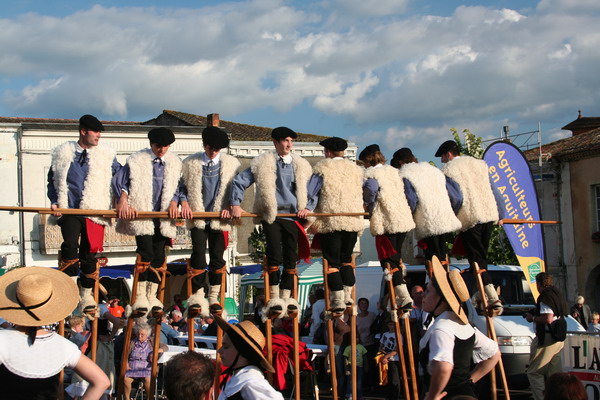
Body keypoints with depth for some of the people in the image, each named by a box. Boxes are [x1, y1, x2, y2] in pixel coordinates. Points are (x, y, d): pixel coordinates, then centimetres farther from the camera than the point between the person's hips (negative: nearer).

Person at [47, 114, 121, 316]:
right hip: (69, 210, -1)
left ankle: (86, 296, 17)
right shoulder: (63, 153, 8)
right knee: (70, 246, -21)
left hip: (94, 211, 1)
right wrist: (55, 201, 4)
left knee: (89, 253, 4)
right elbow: (52, 180, 17)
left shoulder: (106, 155, 7)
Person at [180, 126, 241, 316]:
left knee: (217, 257, 3)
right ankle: (197, 297, -1)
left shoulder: (231, 163, 4)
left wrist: (230, 207, -6)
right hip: (197, 217, 0)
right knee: (198, 255, -6)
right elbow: (181, 185, 9)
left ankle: (214, 298, 11)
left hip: (220, 218, 1)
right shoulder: (190, 163, 3)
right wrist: (184, 202, -7)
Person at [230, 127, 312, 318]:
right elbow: (240, 181, 1)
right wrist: (236, 204, -7)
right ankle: (274, 298, -7)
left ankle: (285, 298, 13)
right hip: (270, 215, -4)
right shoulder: (263, 163, 0)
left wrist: (307, 207, 4)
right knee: (275, 255, -13)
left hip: (292, 216, 4)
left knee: (291, 258, 3)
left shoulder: (301, 166, 11)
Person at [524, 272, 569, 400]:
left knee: (534, 372, -7)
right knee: (554, 373, 14)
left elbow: (548, 318, -25)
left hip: (546, 339, -10)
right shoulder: (557, 295, 16)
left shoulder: (545, 297, -14)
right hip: (559, 339, 10)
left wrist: (533, 318, -8)